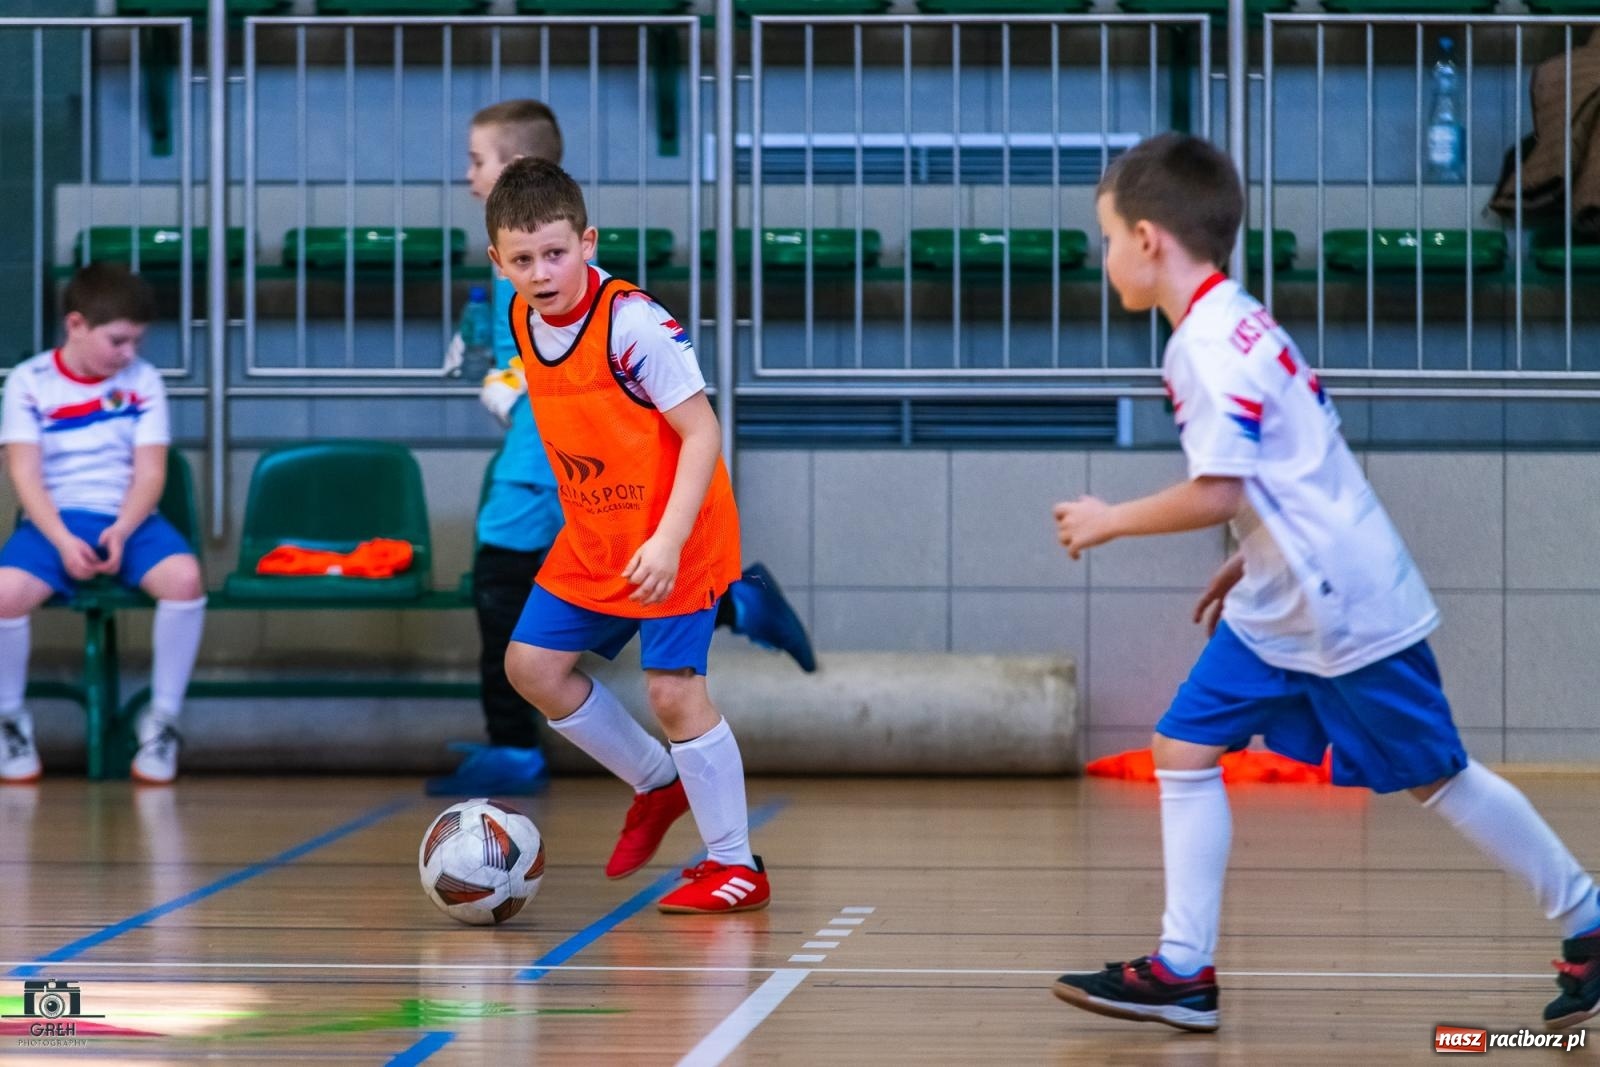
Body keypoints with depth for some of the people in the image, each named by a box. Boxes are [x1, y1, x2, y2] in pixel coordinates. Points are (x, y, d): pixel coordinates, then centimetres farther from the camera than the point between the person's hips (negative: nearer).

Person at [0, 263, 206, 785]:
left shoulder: (143, 381, 4)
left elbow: (149, 472, 0)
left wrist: (123, 529, -19)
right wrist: (63, 540, -21)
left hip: (130, 519, 1)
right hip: (55, 521, -1)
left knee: (185, 578, -32)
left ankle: (162, 718, -13)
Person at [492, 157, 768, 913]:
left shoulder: (632, 323, -24)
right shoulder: (523, 320, -1)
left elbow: (701, 432, -22)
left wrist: (667, 541, -30)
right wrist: (580, 514, 17)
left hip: (671, 544, -8)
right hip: (592, 539, 8)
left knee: (672, 689, -11)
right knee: (532, 665, 7)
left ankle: (736, 865, 3)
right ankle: (657, 785, 26)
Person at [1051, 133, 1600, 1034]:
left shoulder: (1207, 347, -20)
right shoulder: (1243, 321, 11)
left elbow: (1218, 492, -27)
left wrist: (1112, 521, -14)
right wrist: (1255, 559, 21)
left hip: (1346, 605, -10)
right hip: (1282, 604, 10)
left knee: (1435, 776, 1)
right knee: (1187, 748, 3)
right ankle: (1184, 969, 3)